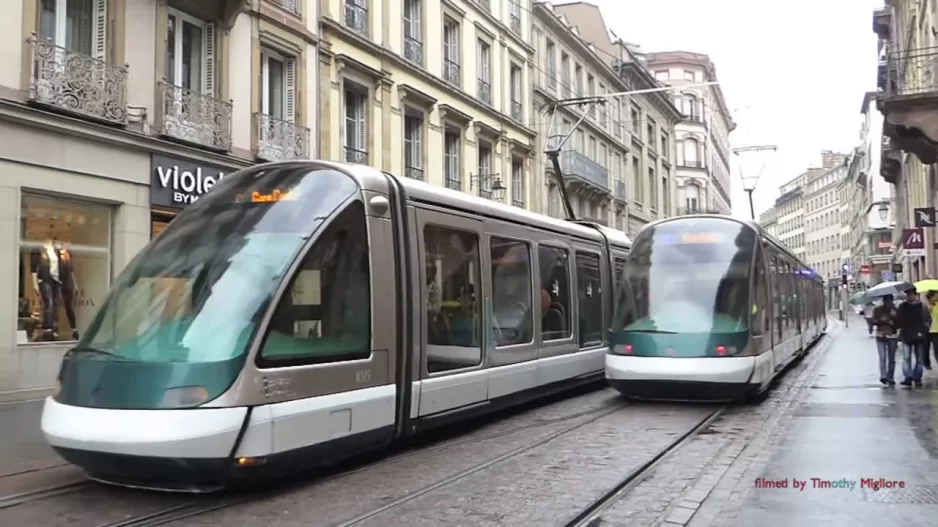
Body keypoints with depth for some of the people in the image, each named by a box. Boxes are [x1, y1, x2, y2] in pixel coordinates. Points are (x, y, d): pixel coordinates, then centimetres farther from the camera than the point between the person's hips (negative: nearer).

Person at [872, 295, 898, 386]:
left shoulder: (895, 311, 6)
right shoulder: (877, 310, 5)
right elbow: (873, 321, 2)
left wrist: (894, 317, -15)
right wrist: (881, 320, -16)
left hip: (892, 336, 2)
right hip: (880, 336, -1)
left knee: (891, 359, 5)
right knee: (882, 357, -12)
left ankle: (890, 378, 12)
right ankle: (883, 376, -16)